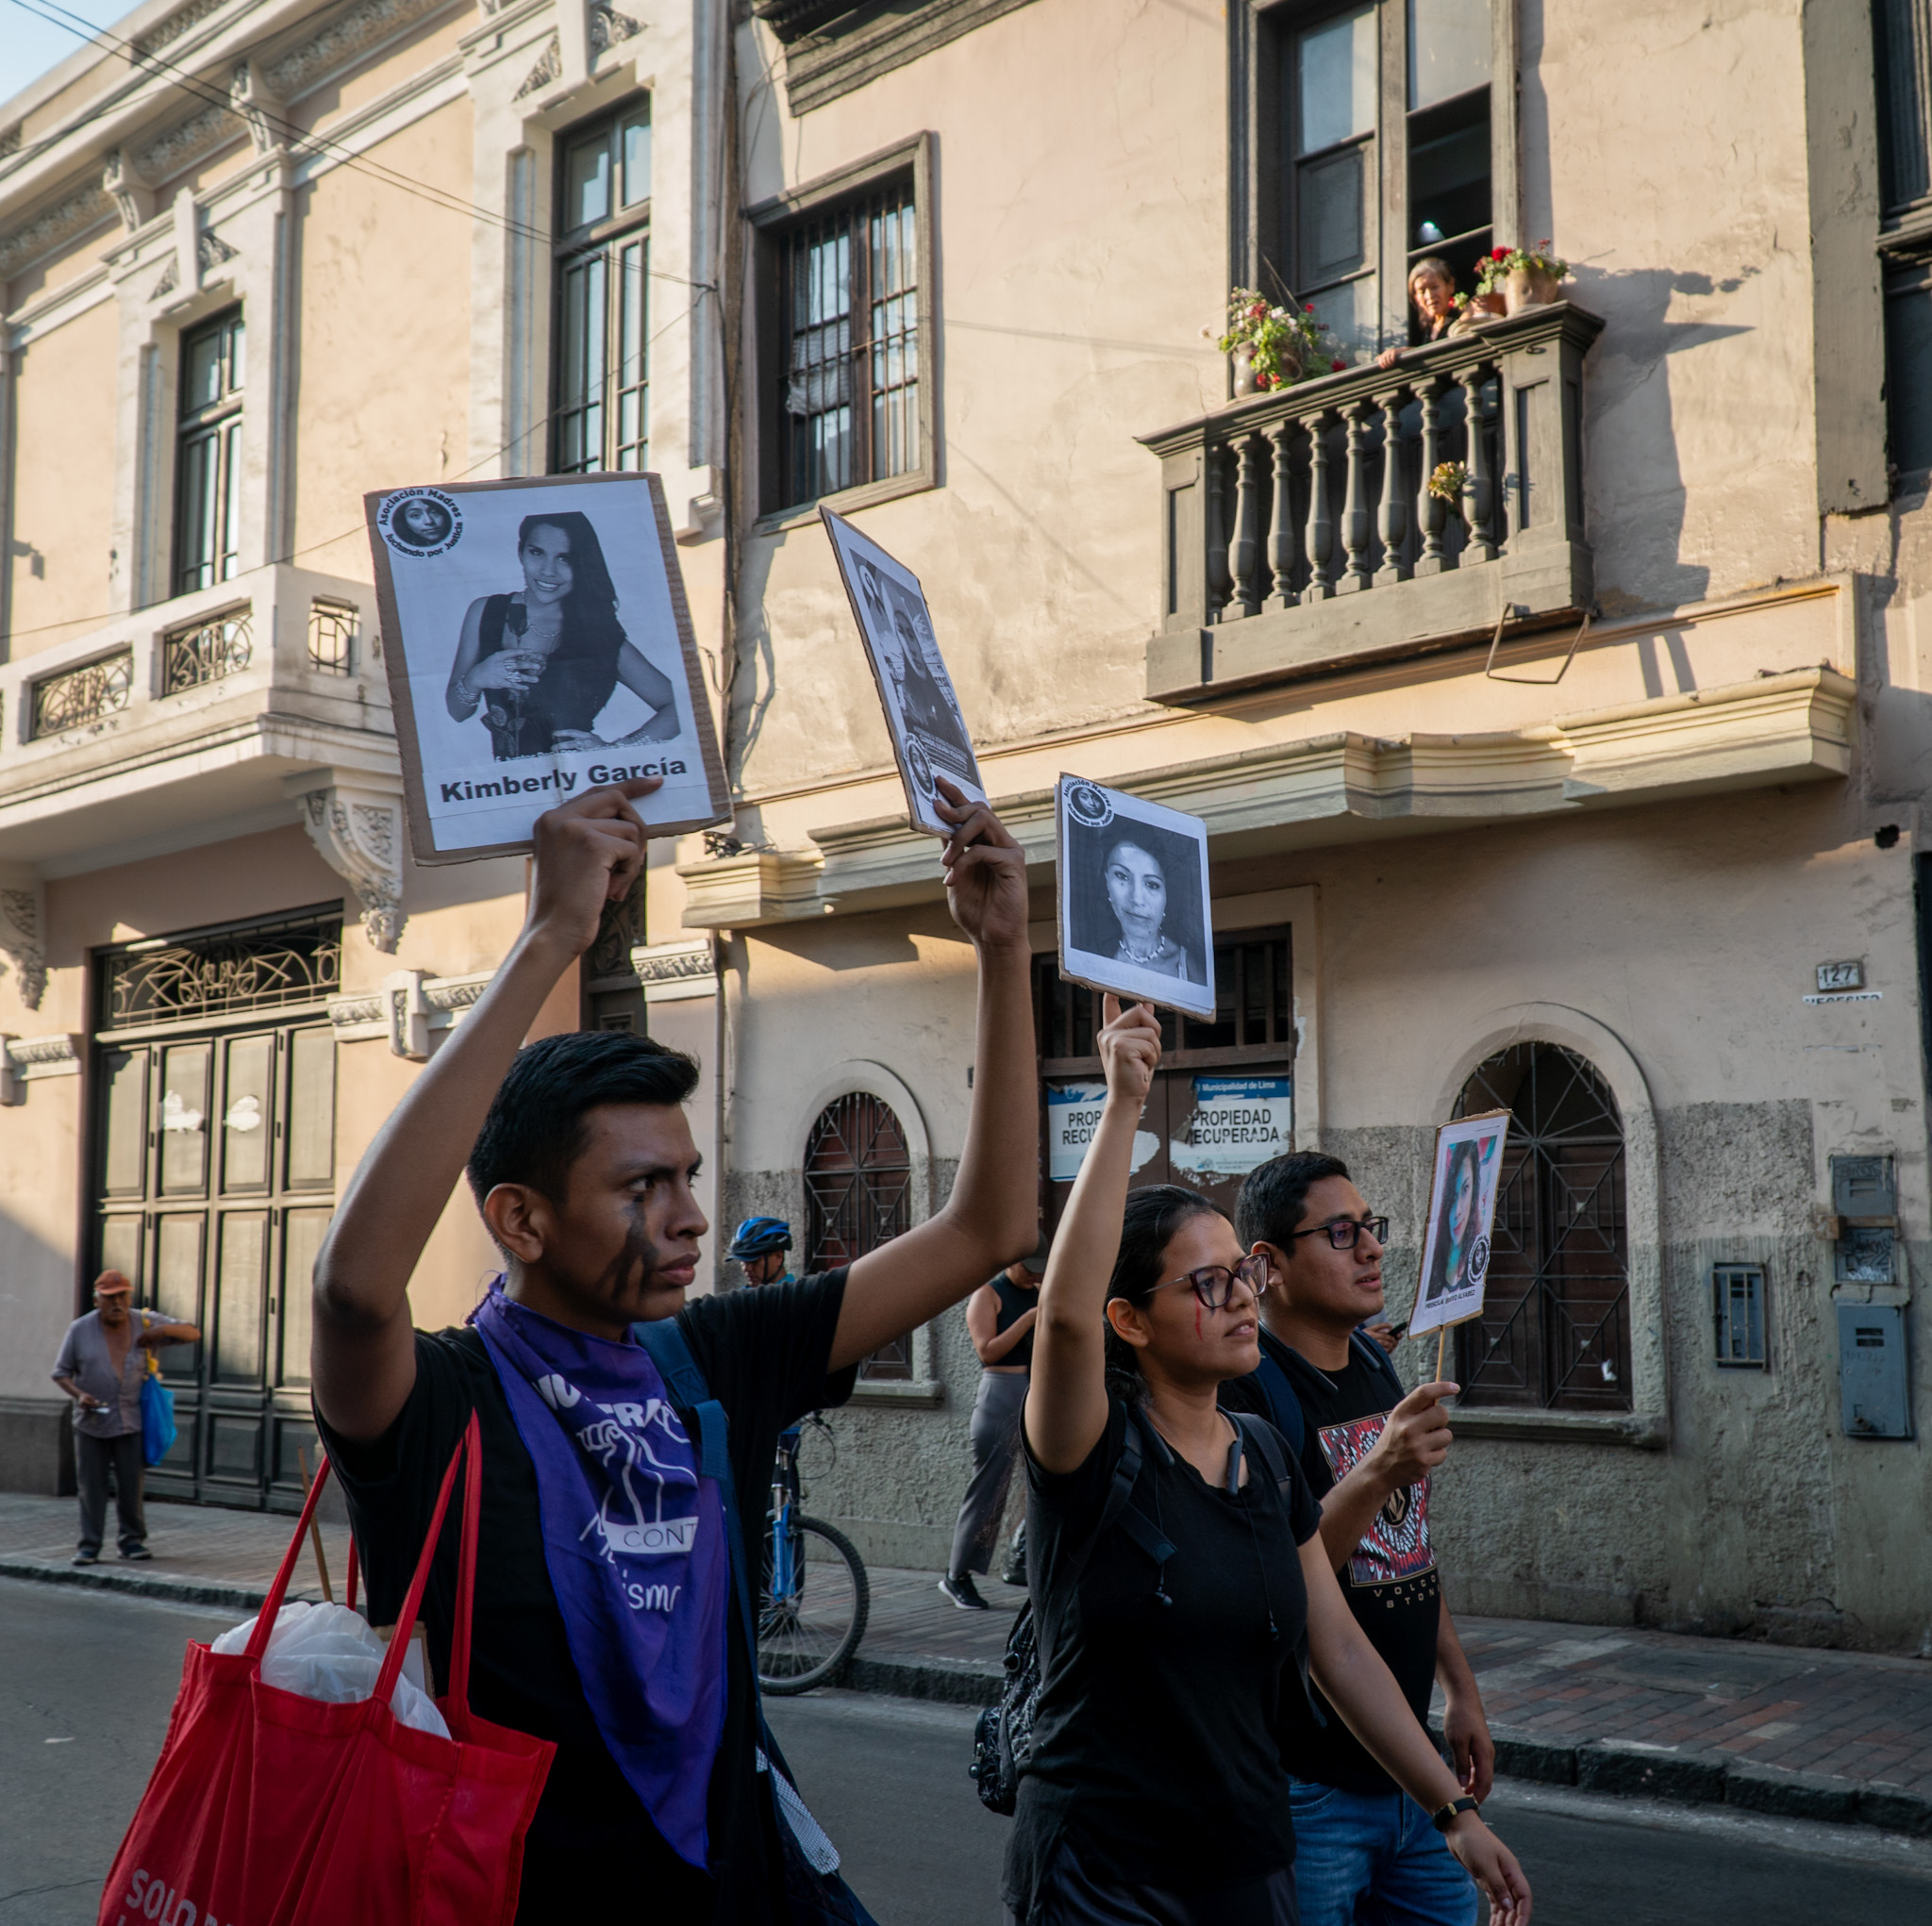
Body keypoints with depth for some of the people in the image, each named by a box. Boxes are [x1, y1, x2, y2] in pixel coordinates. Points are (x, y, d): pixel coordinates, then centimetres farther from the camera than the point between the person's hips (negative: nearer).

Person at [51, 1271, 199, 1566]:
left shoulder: (146, 1323, 1)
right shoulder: (80, 1330, -1)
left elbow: (193, 1334, 4)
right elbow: (61, 1372, 4)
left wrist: (166, 1331, -16)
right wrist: (79, 1395, -15)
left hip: (132, 1420, 0)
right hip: (91, 1421, 0)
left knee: (132, 1484, 3)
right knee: (91, 1485, 1)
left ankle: (132, 1540, 16)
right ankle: (89, 1545, 7)